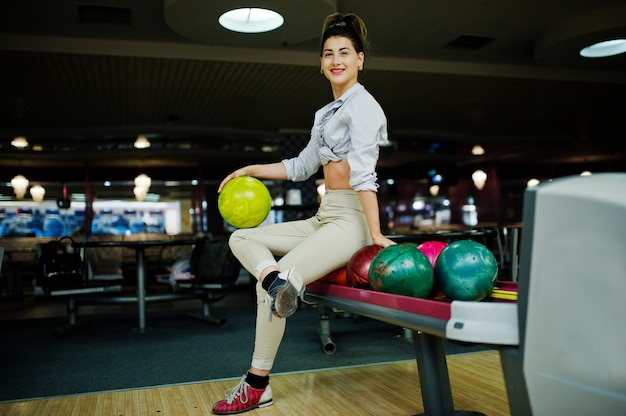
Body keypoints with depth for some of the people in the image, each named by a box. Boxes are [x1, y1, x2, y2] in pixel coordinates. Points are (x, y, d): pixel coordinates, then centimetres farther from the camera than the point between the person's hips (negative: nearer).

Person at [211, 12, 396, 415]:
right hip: (324, 217, 10)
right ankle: (275, 279, -26)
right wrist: (252, 170, 25)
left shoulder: (362, 103, -7)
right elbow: (302, 166, 28)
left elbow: (363, 171, -18)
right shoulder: (326, 114, 21)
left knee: (268, 286, -18)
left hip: (351, 219, -9)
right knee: (242, 238, 5)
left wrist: (375, 234, -23)